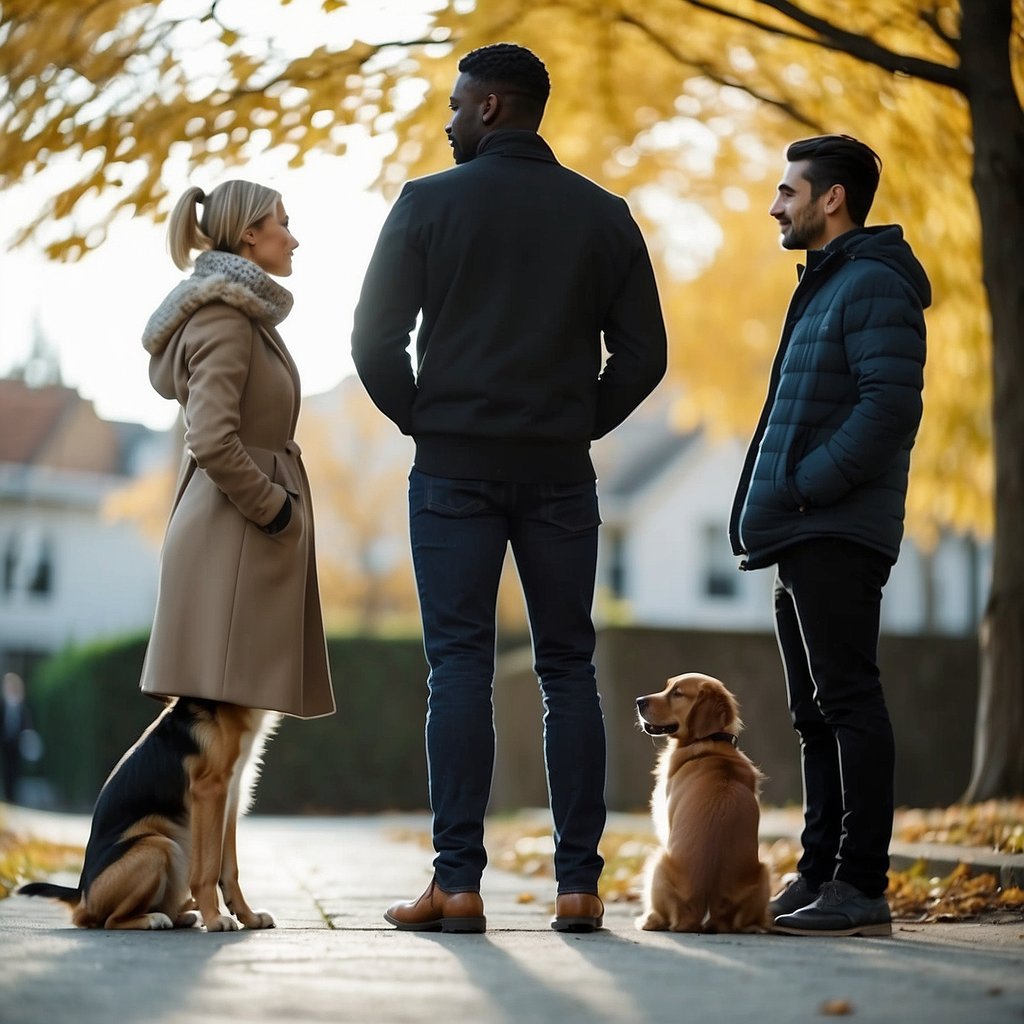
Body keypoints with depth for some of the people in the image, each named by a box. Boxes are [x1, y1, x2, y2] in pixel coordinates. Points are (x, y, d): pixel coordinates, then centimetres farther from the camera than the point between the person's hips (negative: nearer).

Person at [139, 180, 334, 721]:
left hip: (252, 537, 10)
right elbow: (212, 442, -23)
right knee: (224, 707, -8)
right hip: (233, 537, -10)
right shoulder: (224, 313, -12)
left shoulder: (248, 313, 17)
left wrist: (282, 506, 13)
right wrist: (276, 510, -13)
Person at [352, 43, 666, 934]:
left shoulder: (430, 203, 0)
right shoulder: (603, 215, 8)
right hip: (560, 474, 2)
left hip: (454, 467, -2)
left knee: (460, 667, -1)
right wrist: (579, 425, 12)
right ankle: (579, 884, 4)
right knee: (569, 669, 6)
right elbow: (644, 352, 4)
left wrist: (420, 420, 9)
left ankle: (457, 883, -5)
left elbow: (374, 338, -4)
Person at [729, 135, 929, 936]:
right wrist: (769, 506, 12)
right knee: (817, 712, 12)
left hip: (838, 534, -10)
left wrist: (804, 488, -18)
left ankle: (861, 885, -6)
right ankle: (820, 876, 18)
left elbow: (892, 405, -21)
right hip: (803, 537, 10)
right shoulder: (825, 286, 21)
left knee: (848, 702, -8)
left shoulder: (875, 285, -10)